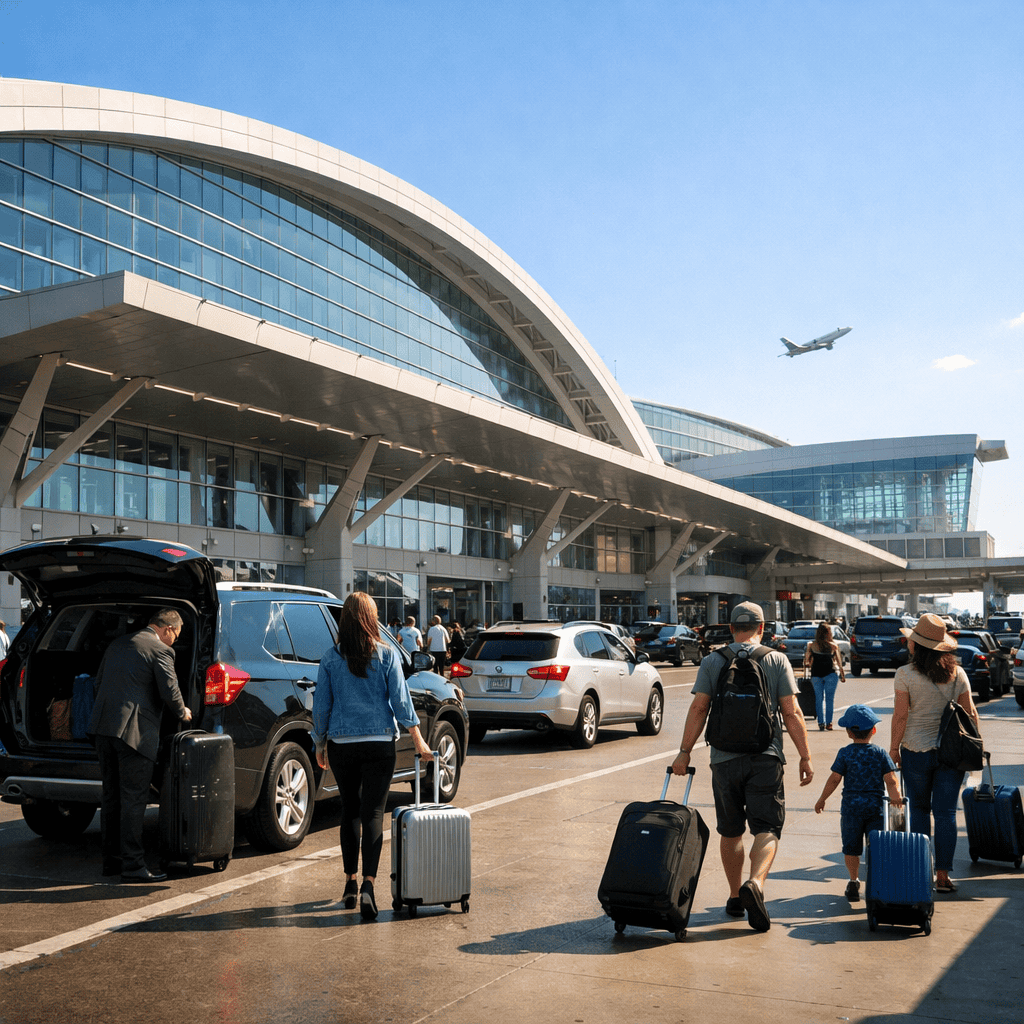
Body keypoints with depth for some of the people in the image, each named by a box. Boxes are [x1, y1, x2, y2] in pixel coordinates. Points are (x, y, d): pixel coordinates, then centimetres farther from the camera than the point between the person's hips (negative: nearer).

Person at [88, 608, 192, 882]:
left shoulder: (118, 644, 19)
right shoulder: (160, 650, -6)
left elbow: (98, 682, 22)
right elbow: (169, 691, -11)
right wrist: (182, 713, 7)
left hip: (103, 726, 8)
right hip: (135, 730, -8)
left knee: (111, 797, 15)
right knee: (133, 799, -4)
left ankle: (112, 860, 22)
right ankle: (132, 865, -2)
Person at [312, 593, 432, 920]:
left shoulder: (331, 658, -1)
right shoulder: (386, 654, -4)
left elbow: (321, 706, 3)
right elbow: (400, 699, -4)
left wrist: (320, 745, 14)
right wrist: (417, 738, 3)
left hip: (341, 744, 2)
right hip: (379, 743, -1)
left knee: (350, 811, 16)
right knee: (373, 813, -1)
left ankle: (350, 882, 21)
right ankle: (368, 885, -13)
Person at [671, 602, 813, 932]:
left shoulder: (712, 662, 4)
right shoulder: (777, 660, 3)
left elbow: (698, 708, -3)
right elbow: (791, 712, -1)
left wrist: (684, 752, -1)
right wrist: (805, 757, 3)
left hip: (725, 758, 1)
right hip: (766, 756, -1)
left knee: (730, 831, 14)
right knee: (767, 828, 0)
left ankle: (735, 897, 22)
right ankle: (755, 883, -23)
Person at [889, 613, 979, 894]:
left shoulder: (905, 674, -12)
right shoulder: (957, 673, -1)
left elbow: (901, 715, -11)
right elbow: (970, 712, 2)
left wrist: (893, 747, -1)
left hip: (916, 752, -2)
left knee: (919, 809, 14)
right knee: (946, 813, 6)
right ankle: (943, 875, 6)